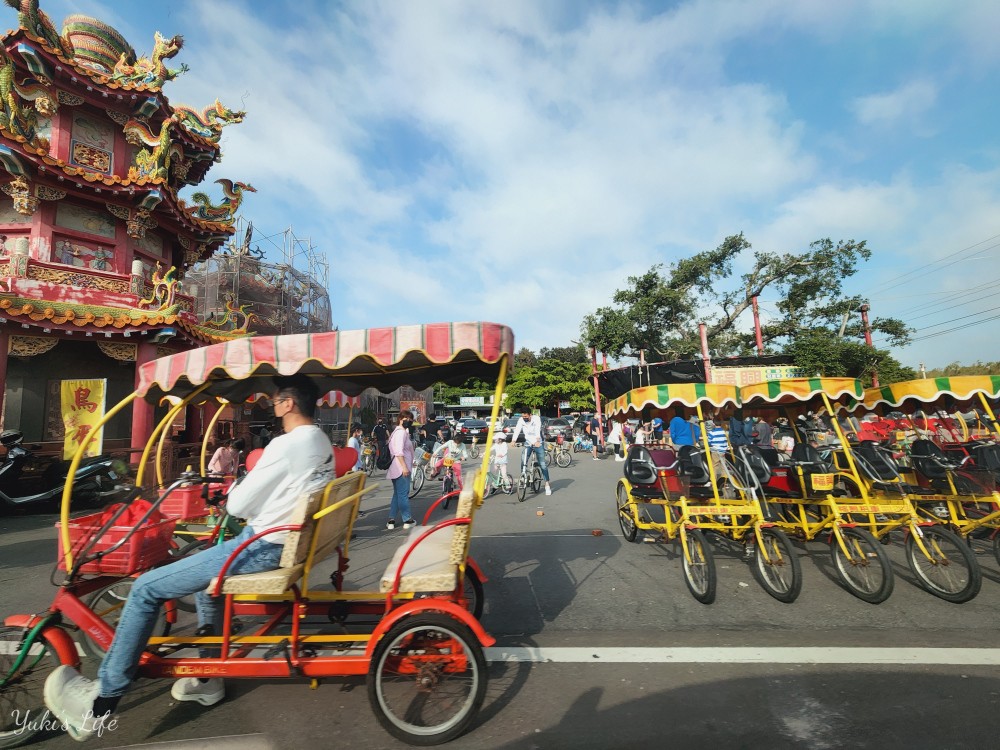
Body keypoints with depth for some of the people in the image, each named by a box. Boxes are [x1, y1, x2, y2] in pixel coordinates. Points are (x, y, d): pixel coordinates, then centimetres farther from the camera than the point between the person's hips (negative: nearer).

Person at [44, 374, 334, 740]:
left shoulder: (286, 444, -22)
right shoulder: (322, 442, 6)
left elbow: (238, 506, -15)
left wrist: (234, 486, 5)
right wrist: (247, 487, 14)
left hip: (263, 547, -9)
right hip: (293, 544, 9)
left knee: (146, 588, 3)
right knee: (204, 567, 31)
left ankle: (100, 702, 19)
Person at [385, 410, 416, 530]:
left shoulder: (398, 431, 19)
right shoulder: (401, 432, -13)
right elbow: (398, 451, -23)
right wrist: (404, 467, -25)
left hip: (397, 469, 10)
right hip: (401, 468, -10)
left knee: (397, 494, 15)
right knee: (403, 494, -1)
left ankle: (391, 520, 18)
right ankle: (407, 520, 8)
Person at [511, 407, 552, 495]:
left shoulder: (536, 418, -18)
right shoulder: (521, 420, -10)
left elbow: (538, 429, -34)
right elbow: (517, 430, -24)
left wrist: (537, 440, -52)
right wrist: (513, 440, -43)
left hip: (538, 444, -3)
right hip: (527, 443, 3)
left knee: (543, 464, -3)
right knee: (523, 462, -8)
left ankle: (547, 485, 5)